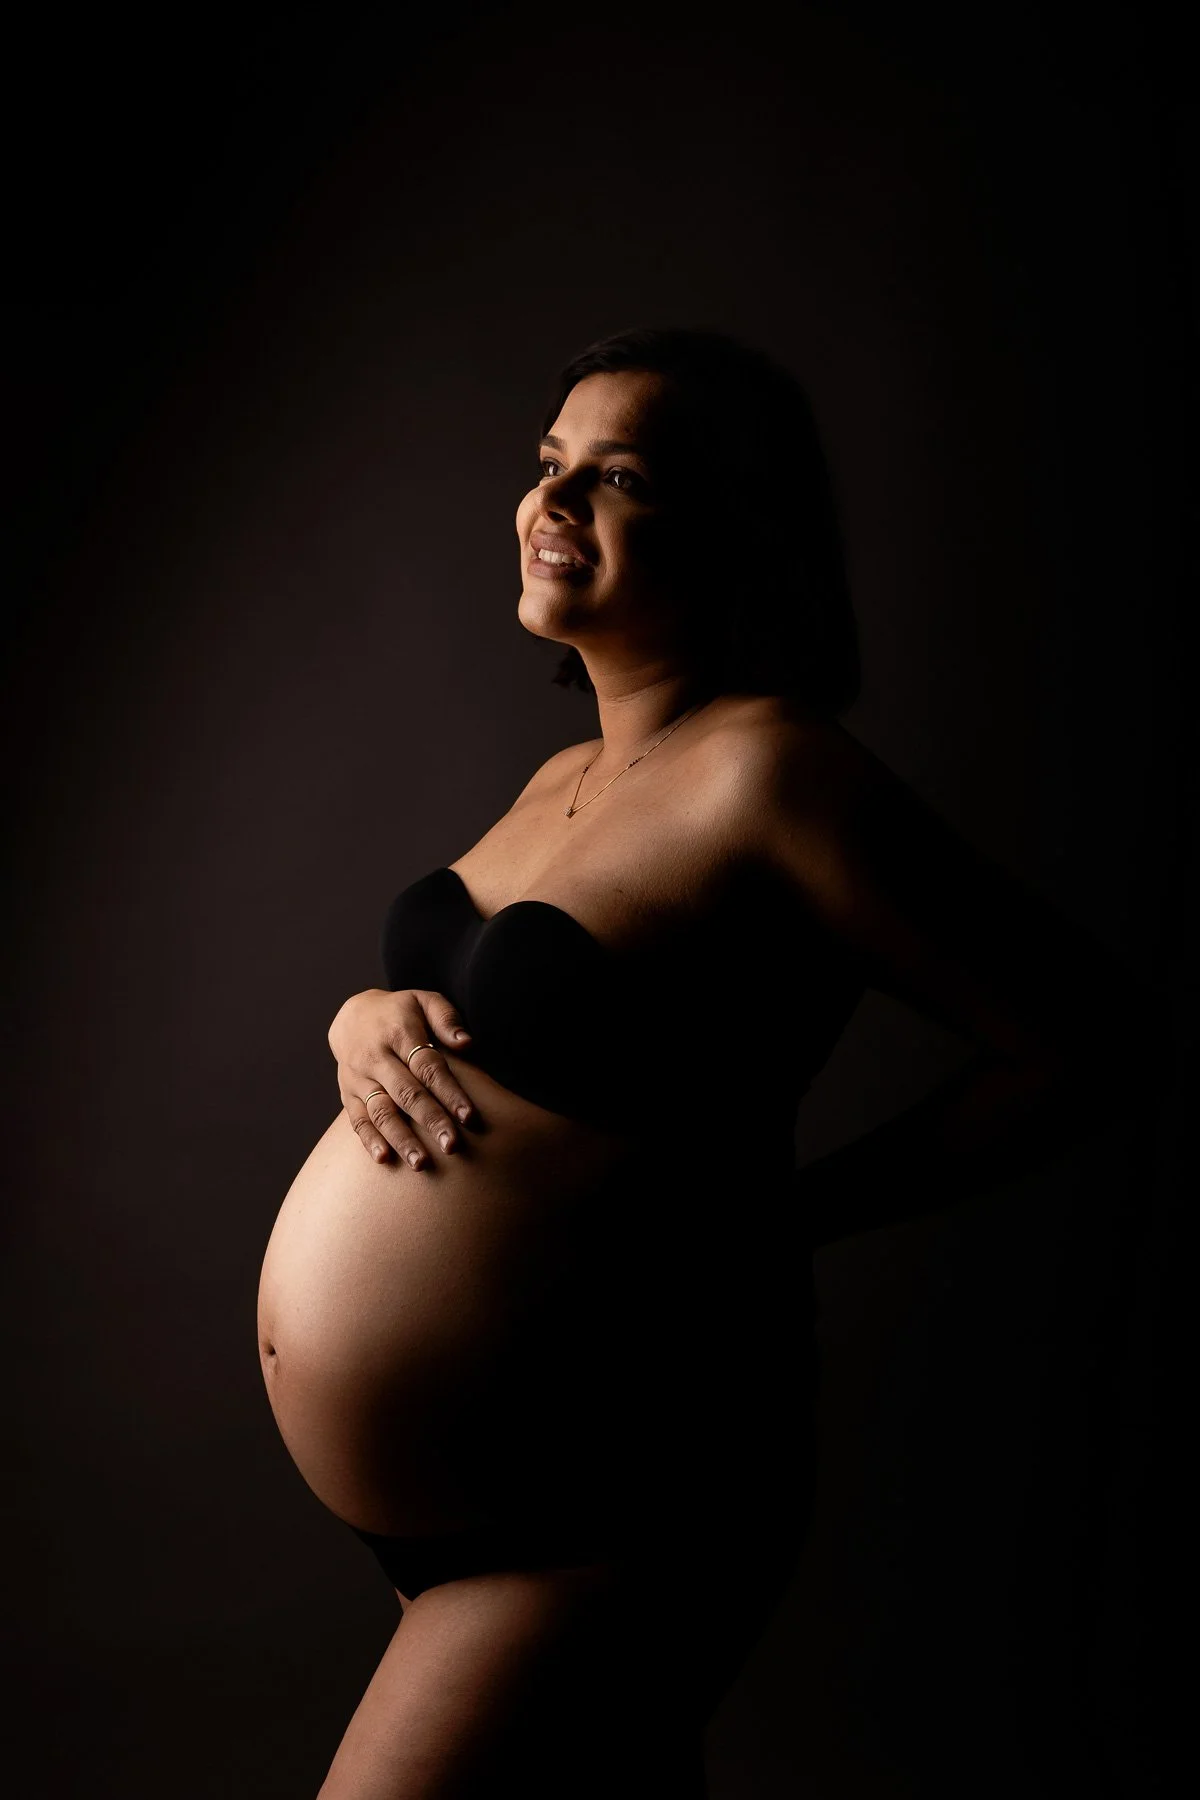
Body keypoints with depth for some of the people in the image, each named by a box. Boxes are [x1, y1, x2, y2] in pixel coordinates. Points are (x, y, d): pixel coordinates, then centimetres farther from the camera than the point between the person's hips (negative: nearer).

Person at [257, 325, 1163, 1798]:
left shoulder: (768, 768, -19)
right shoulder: (566, 778, 6)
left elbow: (1080, 1039, -17)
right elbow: (470, 1007, 20)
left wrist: (788, 1210, -11)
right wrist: (360, 1019, -3)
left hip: (596, 1528, -8)